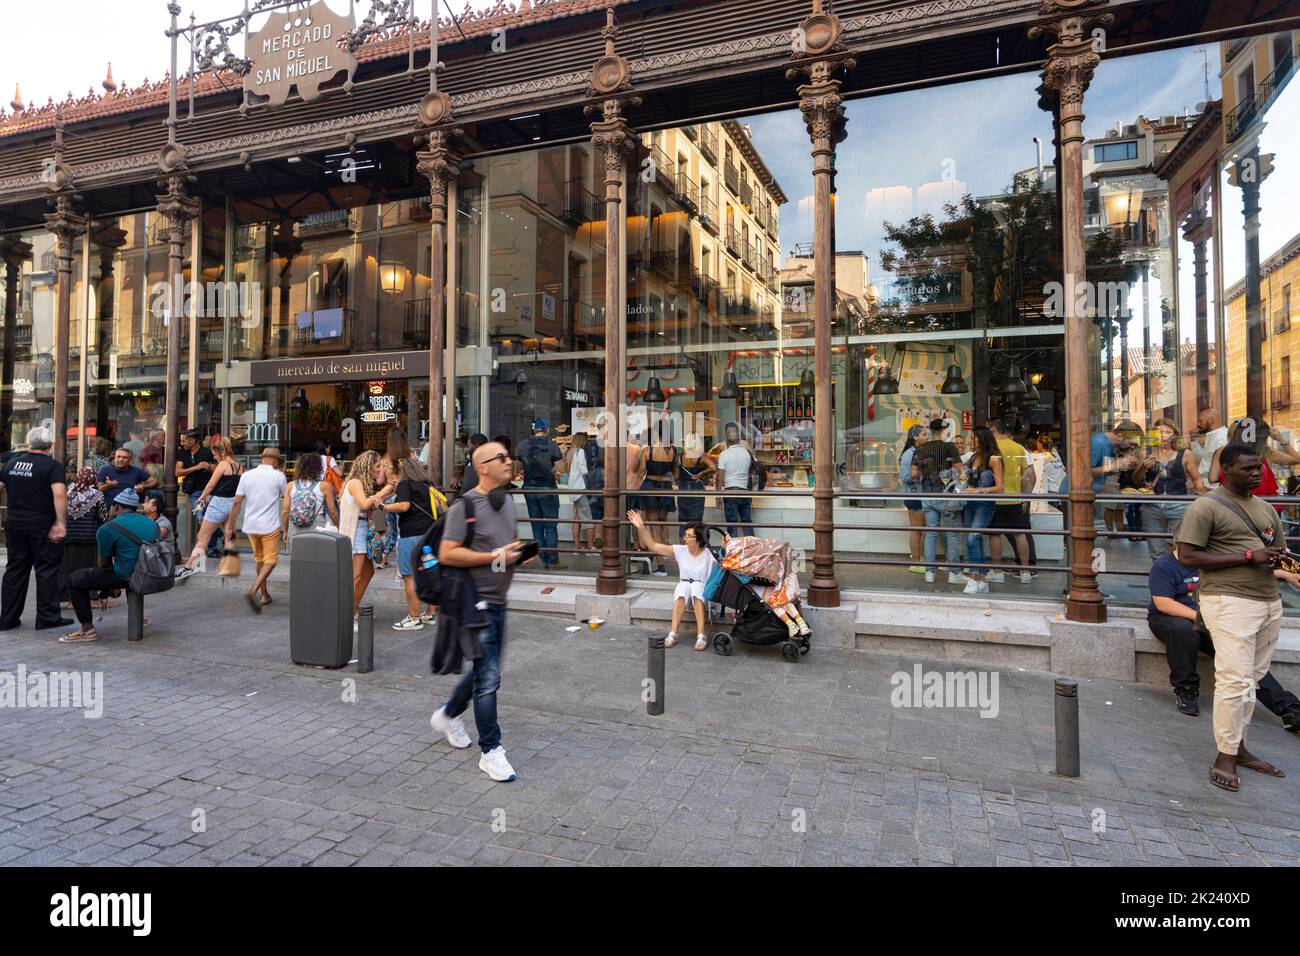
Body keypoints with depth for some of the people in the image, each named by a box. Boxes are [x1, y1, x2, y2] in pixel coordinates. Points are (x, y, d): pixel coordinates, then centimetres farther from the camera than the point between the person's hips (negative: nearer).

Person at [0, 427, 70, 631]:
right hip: (42, 526, -6)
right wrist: (61, 523, -20)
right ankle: (47, 617, 3)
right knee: (47, 569, 1)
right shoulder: (53, 466, -10)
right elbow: (59, 494, -21)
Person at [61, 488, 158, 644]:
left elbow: (104, 563, 2)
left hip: (126, 577, -7)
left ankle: (87, 629, 7)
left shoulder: (108, 529, -6)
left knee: (75, 580, 9)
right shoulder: (152, 524, 12)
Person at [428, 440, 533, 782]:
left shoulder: (507, 500, 12)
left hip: (498, 601, 8)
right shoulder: (466, 504, -14)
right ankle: (491, 751, 10)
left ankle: (448, 715, 44)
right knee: (488, 677, -4)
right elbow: (447, 554, -22)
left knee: (484, 670, 20)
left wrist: (521, 552, 5)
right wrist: (496, 557, -22)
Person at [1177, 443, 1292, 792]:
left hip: (1269, 601, 7)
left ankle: (1238, 746, 21)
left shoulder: (1265, 509, 17)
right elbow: (1186, 555, -13)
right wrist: (1248, 556, -16)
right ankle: (1225, 757, 2)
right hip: (1230, 602, -7)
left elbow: (1278, 548, 26)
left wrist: (1278, 555, 1)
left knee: (1252, 679, 10)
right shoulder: (1206, 507, -7)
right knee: (1235, 680, -8)